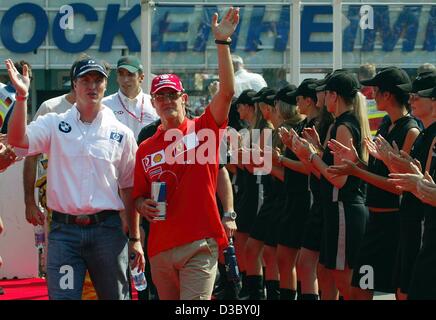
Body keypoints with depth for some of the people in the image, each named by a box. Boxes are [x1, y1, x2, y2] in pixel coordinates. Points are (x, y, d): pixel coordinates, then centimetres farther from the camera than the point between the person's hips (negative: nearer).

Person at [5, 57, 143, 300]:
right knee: (62, 297, -3)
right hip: (64, 230, -1)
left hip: (107, 228, 1)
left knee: (115, 295, 7)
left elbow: (129, 188, 10)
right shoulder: (54, 125, 5)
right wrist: (22, 96, -23)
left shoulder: (121, 133, 8)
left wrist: (135, 238, 8)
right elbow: (17, 140, -13)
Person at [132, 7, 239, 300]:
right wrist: (144, 206, -5)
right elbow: (138, 196, 19)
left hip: (200, 245, -4)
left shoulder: (203, 129, 2)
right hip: (161, 247, 4)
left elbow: (227, 92, -12)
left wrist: (222, 42, -17)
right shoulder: (145, 149, 11)